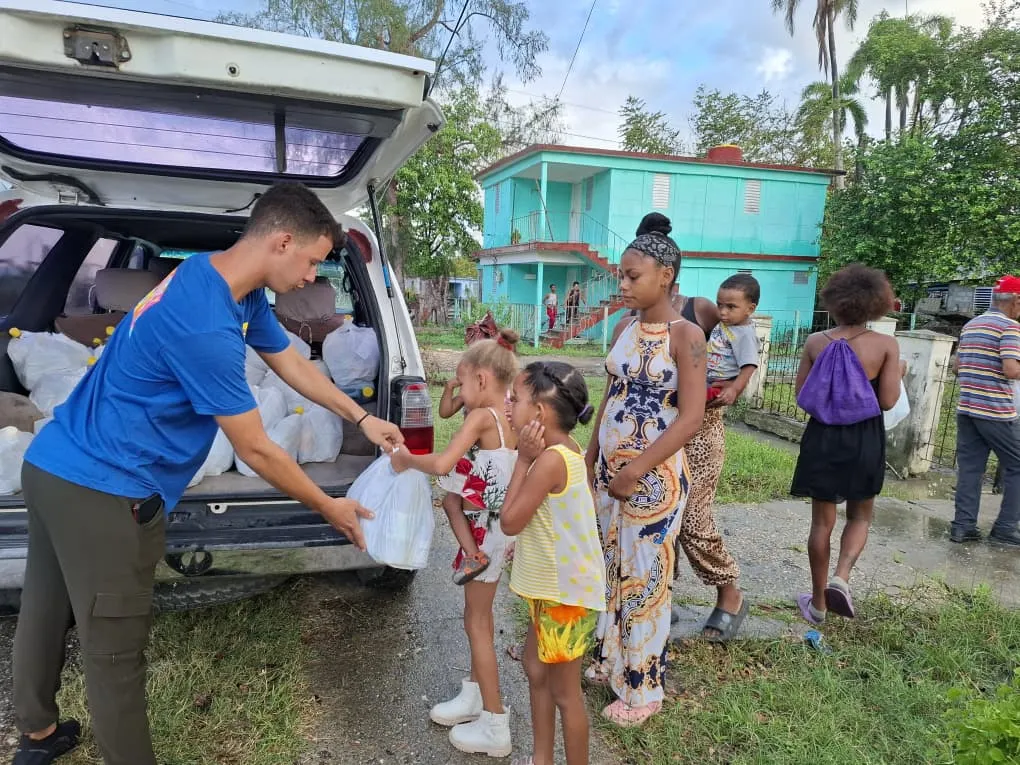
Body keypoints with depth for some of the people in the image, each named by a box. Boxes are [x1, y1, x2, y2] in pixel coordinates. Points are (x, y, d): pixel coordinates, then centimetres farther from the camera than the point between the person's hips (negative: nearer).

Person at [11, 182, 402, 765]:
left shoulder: (238, 287, 1)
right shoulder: (206, 327, -29)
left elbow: (290, 361, 12)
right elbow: (257, 452, -21)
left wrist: (362, 419, 11)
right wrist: (330, 508, -8)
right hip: (103, 492, -10)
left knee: (47, 611, 25)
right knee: (116, 651, 5)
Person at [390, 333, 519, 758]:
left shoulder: (482, 417, -19)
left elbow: (441, 465, -29)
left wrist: (405, 459, -13)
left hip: (485, 529, -8)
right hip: (500, 525, 8)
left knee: (476, 622, 6)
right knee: (481, 615, 22)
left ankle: (495, 727, 17)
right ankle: (474, 697, 38)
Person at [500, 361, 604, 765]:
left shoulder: (550, 459, -28)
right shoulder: (565, 450, 3)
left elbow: (510, 522, -20)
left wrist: (522, 461, -18)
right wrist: (528, 459, 2)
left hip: (566, 594, -10)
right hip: (553, 588, 10)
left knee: (564, 692, 9)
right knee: (535, 670, 24)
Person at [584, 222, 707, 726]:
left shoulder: (686, 336, -14)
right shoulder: (623, 329, 6)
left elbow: (691, 418, -18)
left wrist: (636, 471, -18)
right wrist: (590, 458, 12)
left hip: (656, 477, -7)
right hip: (610, 468, 7)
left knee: (645, 578, 5)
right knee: (610, 568, 18)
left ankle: (643, 688, 25)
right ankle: (609, 661, 38)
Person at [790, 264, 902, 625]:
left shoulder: (816, 342, -4)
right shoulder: (886, 345, -8)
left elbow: (801, 395, 0)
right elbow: (888, 401, -8)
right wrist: (897, 373, 10)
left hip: (822, 438, 1)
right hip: (864, 440, -1)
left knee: (822, 520, 11)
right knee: (860, 515, 20)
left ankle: (818, 602, 21)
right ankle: (840, 578, -2)